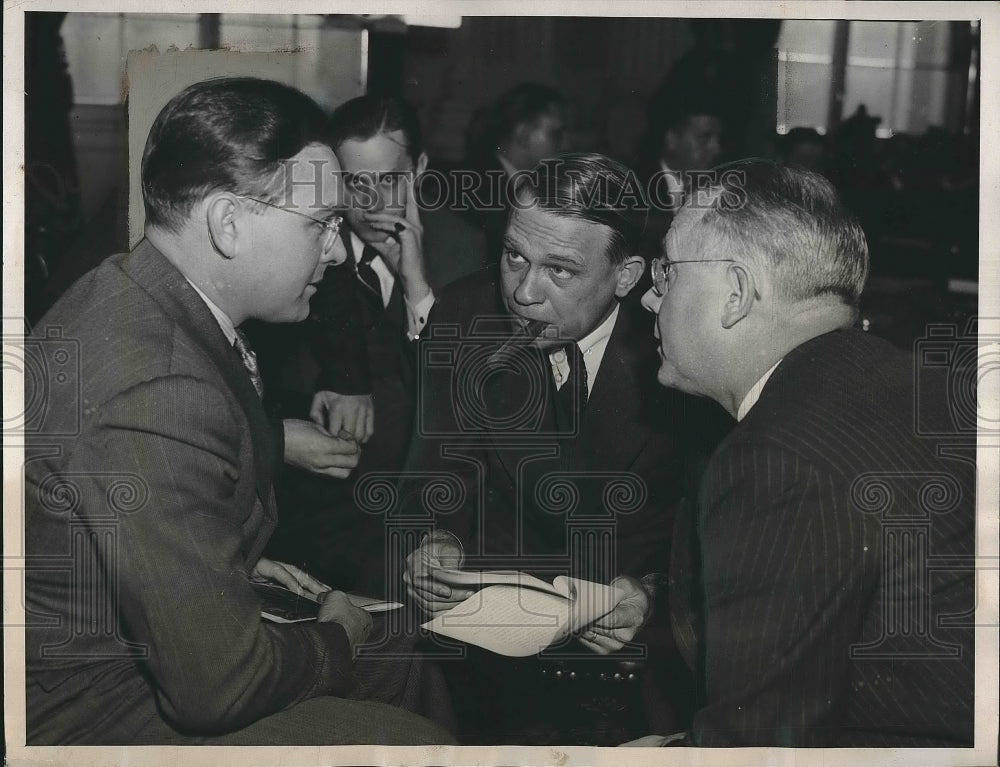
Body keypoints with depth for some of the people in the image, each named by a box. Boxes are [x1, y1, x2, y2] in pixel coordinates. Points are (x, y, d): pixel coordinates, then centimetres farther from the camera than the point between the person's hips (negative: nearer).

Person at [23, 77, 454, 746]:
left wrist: (274, 440, 15)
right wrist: (336, 637, -10)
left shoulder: (127, 301, 0)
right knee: (418, 741, -12)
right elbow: (220, 685, -29)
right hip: (92, 718, -10)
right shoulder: (157, 391, -32)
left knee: (406, 666, 14)